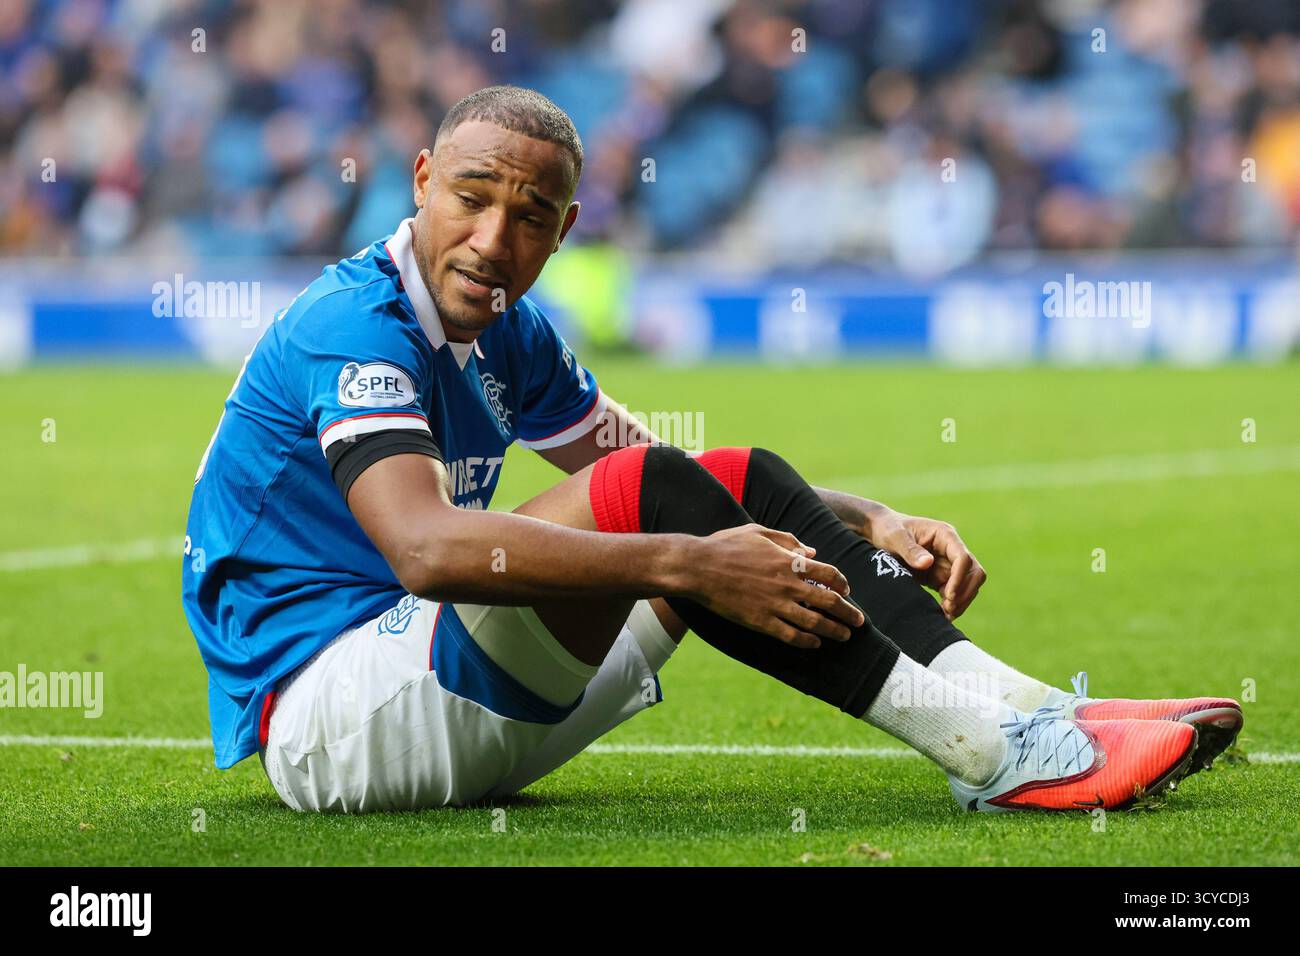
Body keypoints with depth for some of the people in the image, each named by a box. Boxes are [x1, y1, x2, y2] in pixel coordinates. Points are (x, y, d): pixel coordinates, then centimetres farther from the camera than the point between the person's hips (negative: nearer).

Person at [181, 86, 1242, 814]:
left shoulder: (508, 337, 13)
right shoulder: (353, 324, -16)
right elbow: (427, 549, -33)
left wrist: (874, 524, 0)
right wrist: (686, 566, -37)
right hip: (327, 718, -9)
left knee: (747, 482, -1)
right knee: (646, 492, -25)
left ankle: (1018, 706, -18)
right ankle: (989, 746, -31)